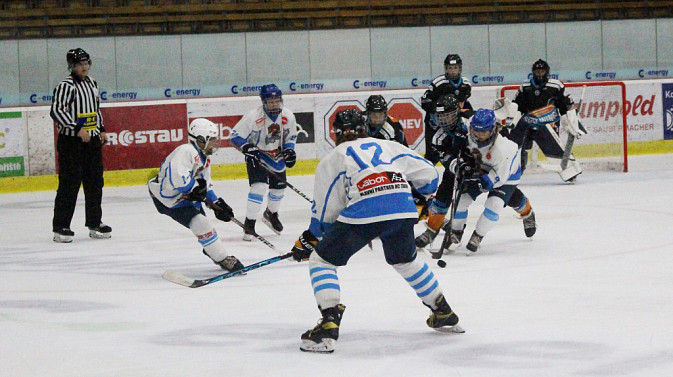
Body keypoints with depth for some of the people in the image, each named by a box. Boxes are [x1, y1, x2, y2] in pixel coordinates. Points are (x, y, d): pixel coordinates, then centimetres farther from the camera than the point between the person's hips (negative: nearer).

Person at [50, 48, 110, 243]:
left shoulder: (92, 83, 14)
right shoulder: (66, 86, -11)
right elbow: (57, 110, -19)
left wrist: (101, 130, 17)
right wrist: (77, 129, -23)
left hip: (92, 141, 8)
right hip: (71, 141, -8)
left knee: (95, 182, 11)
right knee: (69, 184, -9)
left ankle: (94, 223, 20)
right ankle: (60, 227, -6)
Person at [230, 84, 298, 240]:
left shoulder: (288, 116, -11)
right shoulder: (253, 117, -26)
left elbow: (291, 136, 7)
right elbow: (236, 135, -19)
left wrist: (289, 150, -10)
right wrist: (247, 148, -31)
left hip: (277, 156, 6)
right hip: (257, 155, -6)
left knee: (279, 187, 16)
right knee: (259, 186, -22)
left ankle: (271, 214, 46)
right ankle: (249, 223, -17)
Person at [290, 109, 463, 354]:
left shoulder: (332, 159, 20)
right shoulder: (388, 146, 30)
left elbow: (325, 212, 16)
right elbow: (426, 172, 32)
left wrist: (309, 239, 32)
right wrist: (426, 195, 54)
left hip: (362, 212, -4)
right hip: (403, 209, 5)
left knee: (321, 260, 9)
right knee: (406, 260, 32)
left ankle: (329, 324, -8)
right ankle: (444, 313, 38)